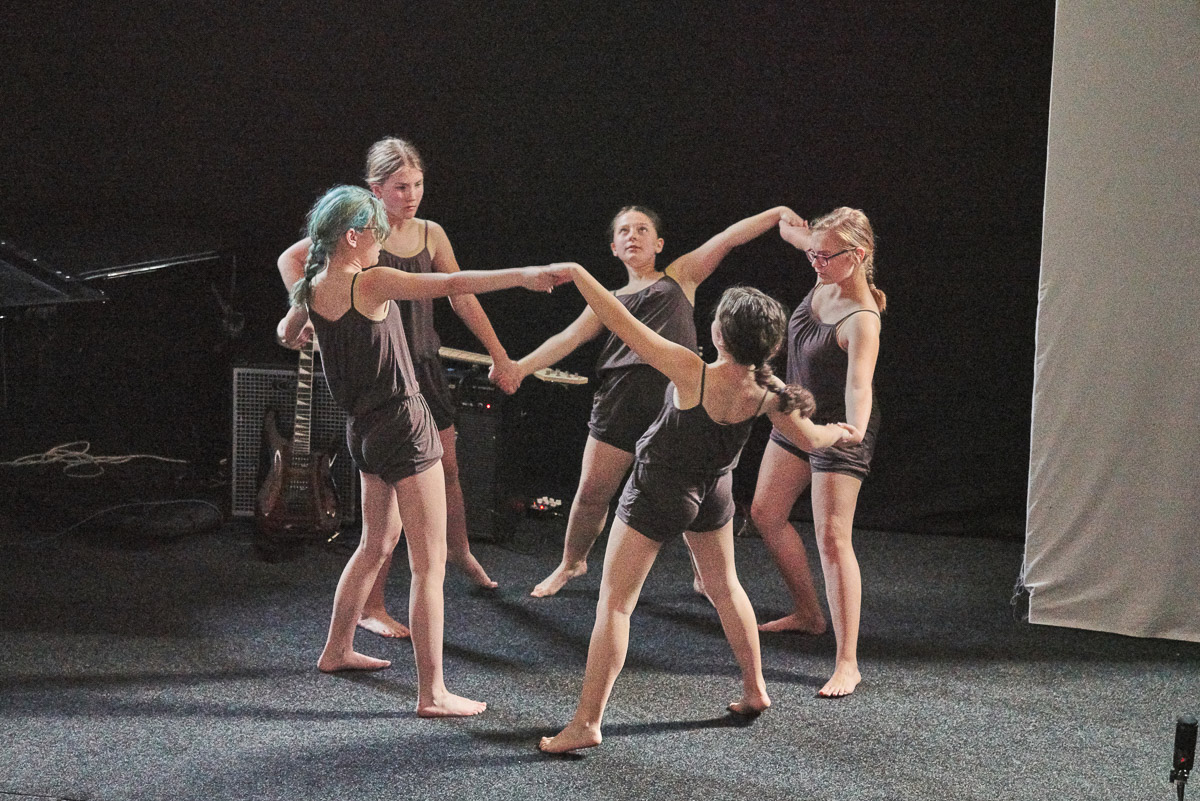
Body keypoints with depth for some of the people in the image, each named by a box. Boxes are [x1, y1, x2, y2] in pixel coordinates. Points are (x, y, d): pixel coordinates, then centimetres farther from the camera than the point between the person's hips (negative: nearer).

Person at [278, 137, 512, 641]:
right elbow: (290, 260, -5)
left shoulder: (431, 234, 6)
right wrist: (304, 312, -19)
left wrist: (499, 356, 14)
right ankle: (371, 607, 1)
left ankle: (460, 552, 49)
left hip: (424, 365, 6)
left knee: (446, 467, 20)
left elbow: (462, 298, 13)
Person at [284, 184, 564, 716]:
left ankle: (337, 650, 39)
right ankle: (432, 693, -5)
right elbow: (452, 284, -26)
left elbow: (287, 334, 27)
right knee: (429, 562, -5)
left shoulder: (312, 289, 5)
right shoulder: (371, 283, -18)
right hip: (402, 424, -9)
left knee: (377, 543, 27)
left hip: (362, 428, 9)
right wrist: (524, 275, -29)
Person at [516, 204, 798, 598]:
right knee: (592, 492, 3)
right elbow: (567, 339, 16)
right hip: (620, 399, 2)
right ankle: (571, 563, 27)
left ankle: (705, 575, 19)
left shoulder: (681, 276, 17)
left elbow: (730, 237, 9)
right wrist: (519, 367, 6)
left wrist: (778, 212, -1)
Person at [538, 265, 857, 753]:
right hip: (715, 491, 6)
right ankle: (755, 690, 40)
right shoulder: (766, 390, -16)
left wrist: (576, 273, -26)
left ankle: (587, 722, -1)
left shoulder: (693, 374, -33)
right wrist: (841, 432, 22)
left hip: (659, 491, -6)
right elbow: (810, 438, 0)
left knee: (614, 602, 0)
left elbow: (621, 322, -34)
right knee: (724, 587, 28)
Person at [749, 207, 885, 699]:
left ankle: (847, 663, -12)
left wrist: (855, 429, -62)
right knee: (765, 514, 18)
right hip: (798, 418, 9)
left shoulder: (861, 320, -29)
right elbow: (791, 230, 16)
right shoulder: (827, 278, -6)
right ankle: (808, 613, 36)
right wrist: (789, 224, -3)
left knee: (832, 538, -14)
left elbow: (859, 384, -47)